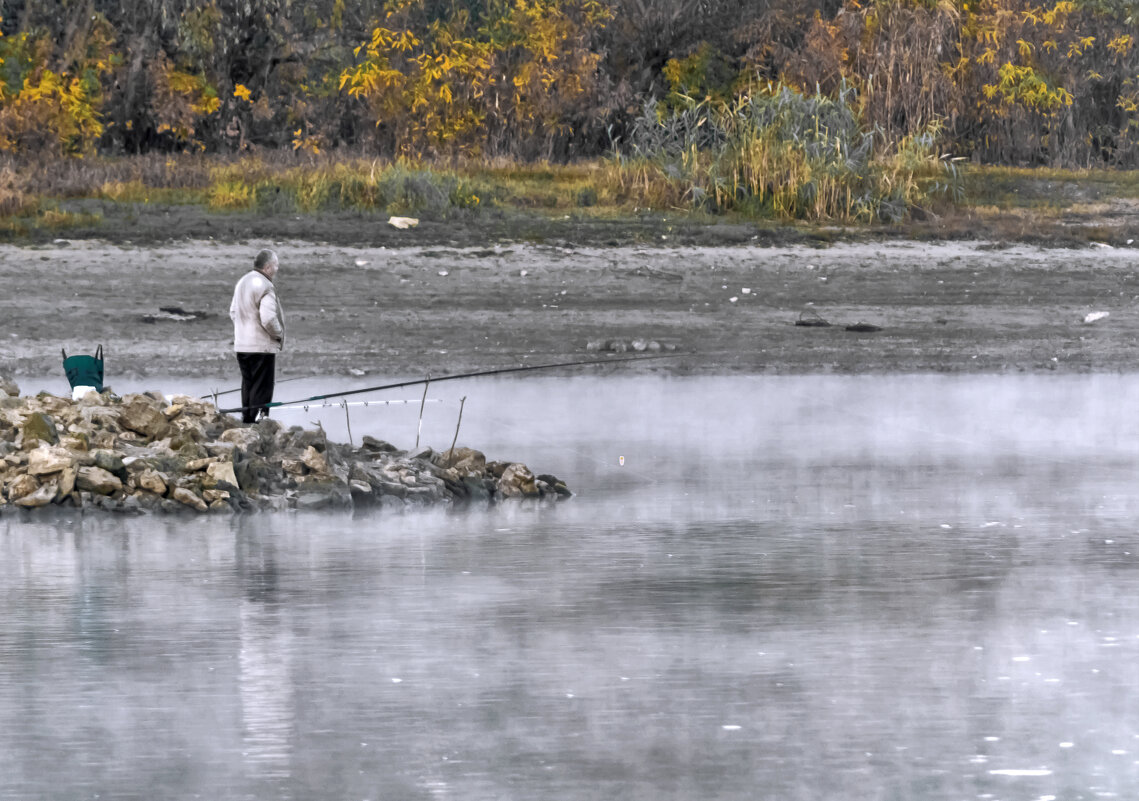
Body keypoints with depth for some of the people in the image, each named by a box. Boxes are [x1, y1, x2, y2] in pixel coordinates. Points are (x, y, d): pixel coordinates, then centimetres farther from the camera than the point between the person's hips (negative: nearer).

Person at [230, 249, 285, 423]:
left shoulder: (242, 282, 13)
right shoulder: (265, 287, -17)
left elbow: (233, 312, 19)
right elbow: (268, 319, -24)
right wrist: (278, 334, -7)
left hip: (241, 345, 9)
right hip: (262, 345, -9)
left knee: (248, 385, 15)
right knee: (261, 389, -4)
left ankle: (246, 419, 19)